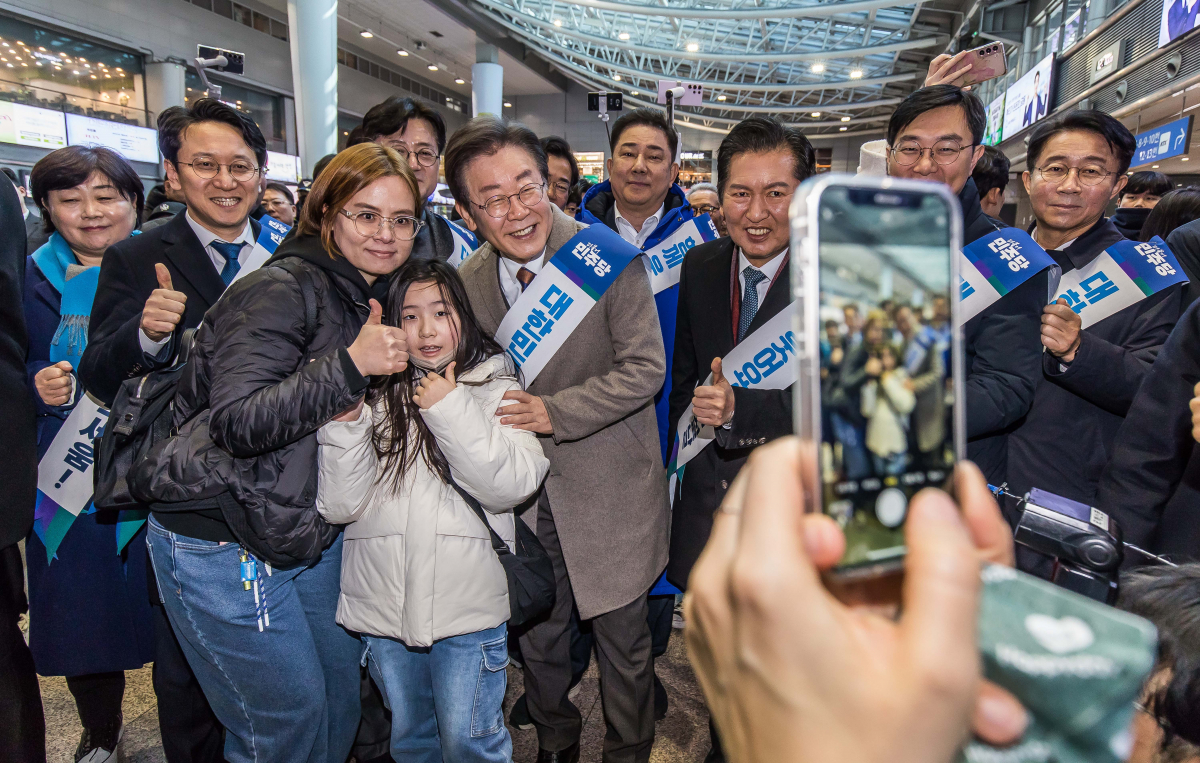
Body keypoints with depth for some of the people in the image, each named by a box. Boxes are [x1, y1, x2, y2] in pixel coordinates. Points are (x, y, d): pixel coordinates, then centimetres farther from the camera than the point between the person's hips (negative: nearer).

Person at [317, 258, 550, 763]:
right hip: (383, 605, 3)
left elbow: (513, 485, -15)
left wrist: (450, 410, -20)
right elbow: (338, 507, -3)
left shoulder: (494, 386, -2)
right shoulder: (371, 394, 2)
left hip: (466, 605, -3)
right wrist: (345, 421, -17)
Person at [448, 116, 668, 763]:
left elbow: (645, 368, -17)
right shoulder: (469, 280, -2)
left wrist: (556, 412, -25)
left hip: (607, 485, -4)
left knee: (622, 641, 12)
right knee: (536, 638, 21)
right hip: (524, 491, 4)